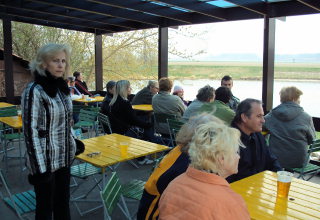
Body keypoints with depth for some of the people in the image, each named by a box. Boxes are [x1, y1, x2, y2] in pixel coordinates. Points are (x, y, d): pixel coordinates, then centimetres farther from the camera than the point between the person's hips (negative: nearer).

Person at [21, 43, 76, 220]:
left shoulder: (62, 87, 5)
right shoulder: (34, 91, -17)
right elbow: (30, 131, -19)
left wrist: (73, 143, 15)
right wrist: (39, 168, -19)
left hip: (64, 157, 7)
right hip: (45, 160, -7)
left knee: (63, 201, 20)